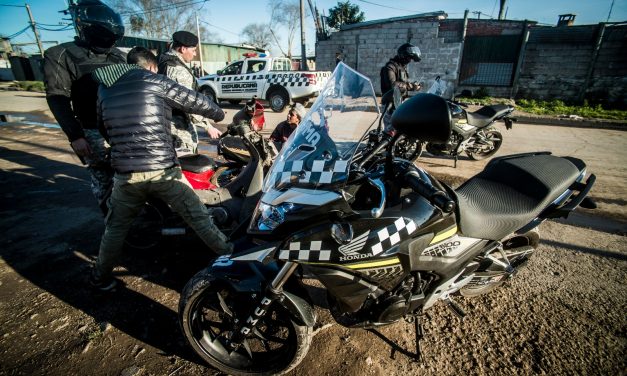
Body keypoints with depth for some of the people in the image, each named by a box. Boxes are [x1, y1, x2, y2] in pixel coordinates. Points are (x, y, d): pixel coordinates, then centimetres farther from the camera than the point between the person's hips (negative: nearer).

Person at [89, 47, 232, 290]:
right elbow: (196, 101, 3)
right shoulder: (155, 81, 1)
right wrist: (218, 114, 22)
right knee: (199, 217, 9)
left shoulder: (104, 88, 14)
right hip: (164, 170, -3)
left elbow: (103, 126, 24)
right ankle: (230, 256, 21)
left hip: (126, 174, 4)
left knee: (116, 227, 24)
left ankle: (101, 277, 37)